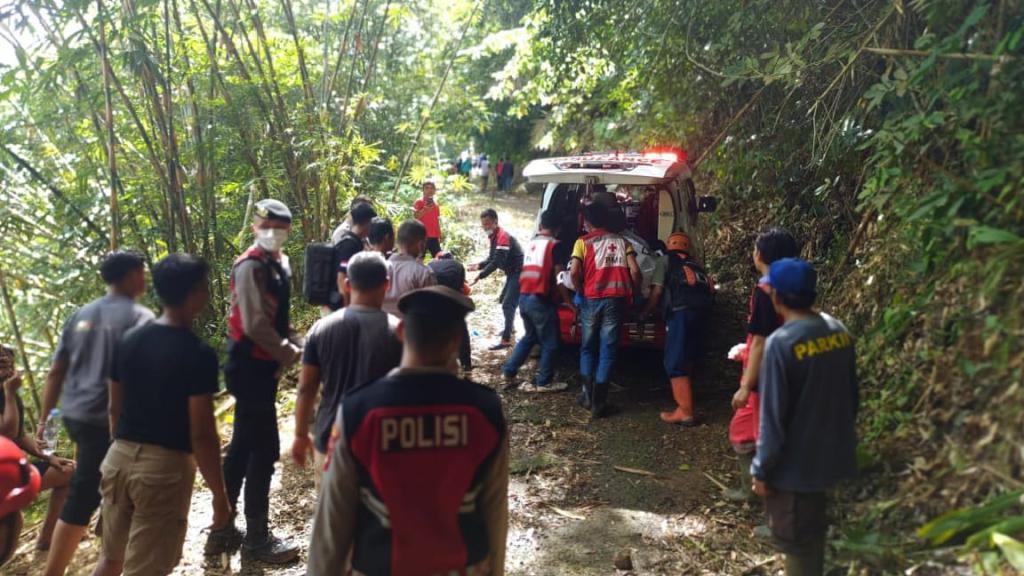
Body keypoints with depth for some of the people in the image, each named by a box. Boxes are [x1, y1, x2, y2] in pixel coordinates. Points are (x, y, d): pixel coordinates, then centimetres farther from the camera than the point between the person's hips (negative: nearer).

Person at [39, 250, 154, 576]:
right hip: (106, 420, -8)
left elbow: (56, 372, 12)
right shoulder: (139, 317, -10)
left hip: (73, 414, 8)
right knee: (80, 501, 0)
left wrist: (45, 419, 17)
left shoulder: (82, 315, 12)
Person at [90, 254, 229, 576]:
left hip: (118, 459, 7)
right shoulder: (198, 354, -17)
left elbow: (115, 409, 13)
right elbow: (201, 435, -17)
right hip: (165, 466, -6)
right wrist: (220, 495, -8)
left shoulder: (128, 341, 4)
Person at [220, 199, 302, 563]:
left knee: (243, 447, 16)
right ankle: (257, 537, 13)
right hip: (250, 366, -10)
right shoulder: (251, 265, -17)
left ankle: (223, 528, 29)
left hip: (262, 365, 10)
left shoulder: (279, 263, 12)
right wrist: (289, 354, -13)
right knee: (264, 449, -1)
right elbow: (255, 324, -23)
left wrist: (294, 344, 4)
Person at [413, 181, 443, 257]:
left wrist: (439, 236, 16)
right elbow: (415, 217, -13)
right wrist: (425, 209, -29)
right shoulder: (419, 202, -3)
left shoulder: (436, 204, 15)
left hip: (434, 236, 6)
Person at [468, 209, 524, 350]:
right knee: (504, 300, 23)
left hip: (519, 272, -10)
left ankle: (506, 340, -18)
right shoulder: (495, 236, 9)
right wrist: (478, 266, -2)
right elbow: (492, 258, 15)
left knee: (508, 305, -16)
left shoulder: (503, 237, -21)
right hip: (512, 272, 10)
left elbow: (497, 262, -29)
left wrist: (479, 276, -30)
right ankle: (509, 328, 41)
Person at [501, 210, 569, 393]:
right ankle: (543, 383, 10)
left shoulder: (531, 244, 14)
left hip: (524, 297, 7)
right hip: (541, 300, -7)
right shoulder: (554, 245, -7)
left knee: (529, 337, 23)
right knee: (550, 343, 5)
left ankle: (508, 373, 20)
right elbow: (557, 278, -11)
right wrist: (569, 300, -1)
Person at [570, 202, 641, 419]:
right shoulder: (621, 242, 11)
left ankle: (588, 396, 19)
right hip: (616, 300, 1)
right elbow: (634, 271, 0)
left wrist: (580, 291, 7)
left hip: (592, 299, -1)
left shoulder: (583, 242, 4)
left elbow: (574, 272, -10)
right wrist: (636, 293, 14)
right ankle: (598, 403, 4)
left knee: (588, 348, 17)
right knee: (608, 351, 4)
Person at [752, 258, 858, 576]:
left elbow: (773, 416, -20)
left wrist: (761, 469, -10)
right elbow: (852, 396, 9)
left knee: (795, 540, 11)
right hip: (830, 454, 7)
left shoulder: (781, 343, -23)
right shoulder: (839, 331, -2)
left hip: (794, 463, -7)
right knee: (812, 531, 26)